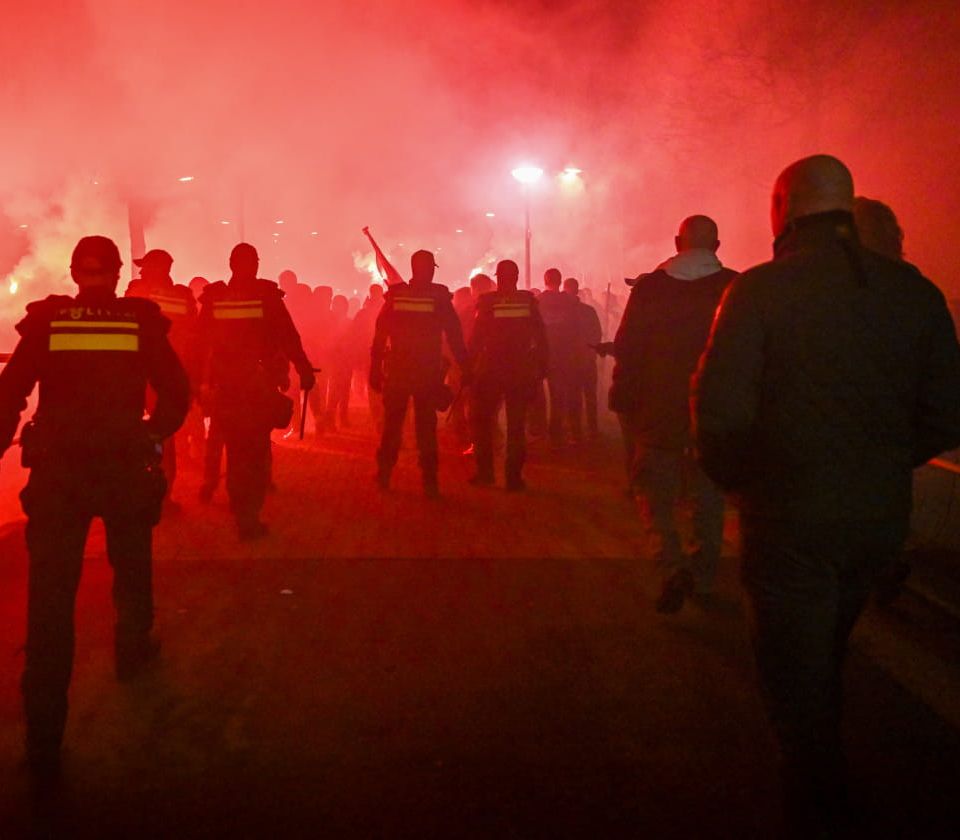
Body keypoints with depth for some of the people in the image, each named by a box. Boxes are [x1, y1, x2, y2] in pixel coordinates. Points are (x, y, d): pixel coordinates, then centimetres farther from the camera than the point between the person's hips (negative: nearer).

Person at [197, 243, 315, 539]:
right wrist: (305, 370, 2)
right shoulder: (267, 296, -9)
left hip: (225, 387, 3)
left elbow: (202, 343, 3)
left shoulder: (213, 298, 0)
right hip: (260, 387, -3)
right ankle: (248, 518, 3)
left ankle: (241, 513, 27)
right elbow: (289, 338, -7)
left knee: (236, 451, 17)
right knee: (257, 453, 7)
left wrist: (200, 380, 11)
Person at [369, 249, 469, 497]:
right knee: (426, 427, 5)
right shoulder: (439, 296, -6)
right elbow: (455, 336, -6)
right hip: (428, 373, -2)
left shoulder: (395, 295, 0)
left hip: (397, 371, 2)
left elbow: (379, 335, 0)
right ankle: (429, 482, 3)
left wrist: (375, 370, 5)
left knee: (392, 424, 14)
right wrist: (465, 369, -2)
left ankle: (384, 476, 19)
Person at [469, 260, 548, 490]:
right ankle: (514, 476, 6)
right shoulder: (529, 301, -2)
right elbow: (541, 338, -1)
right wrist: (541, 367, 6)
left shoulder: (487, 301, -7)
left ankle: (485, 471, 10)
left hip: (490, 371, -1)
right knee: (516, 424, 8)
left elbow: (476, 338, -8)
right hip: (520, 372, 1)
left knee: (482, 420, 13)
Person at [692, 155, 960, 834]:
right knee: (824, 662, 26)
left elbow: (721, 411, -19)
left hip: (790, 522, -6)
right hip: (880, 521, 6)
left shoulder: (760, 290, -14)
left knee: (796, 679, 11)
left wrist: (735, 479, 0)